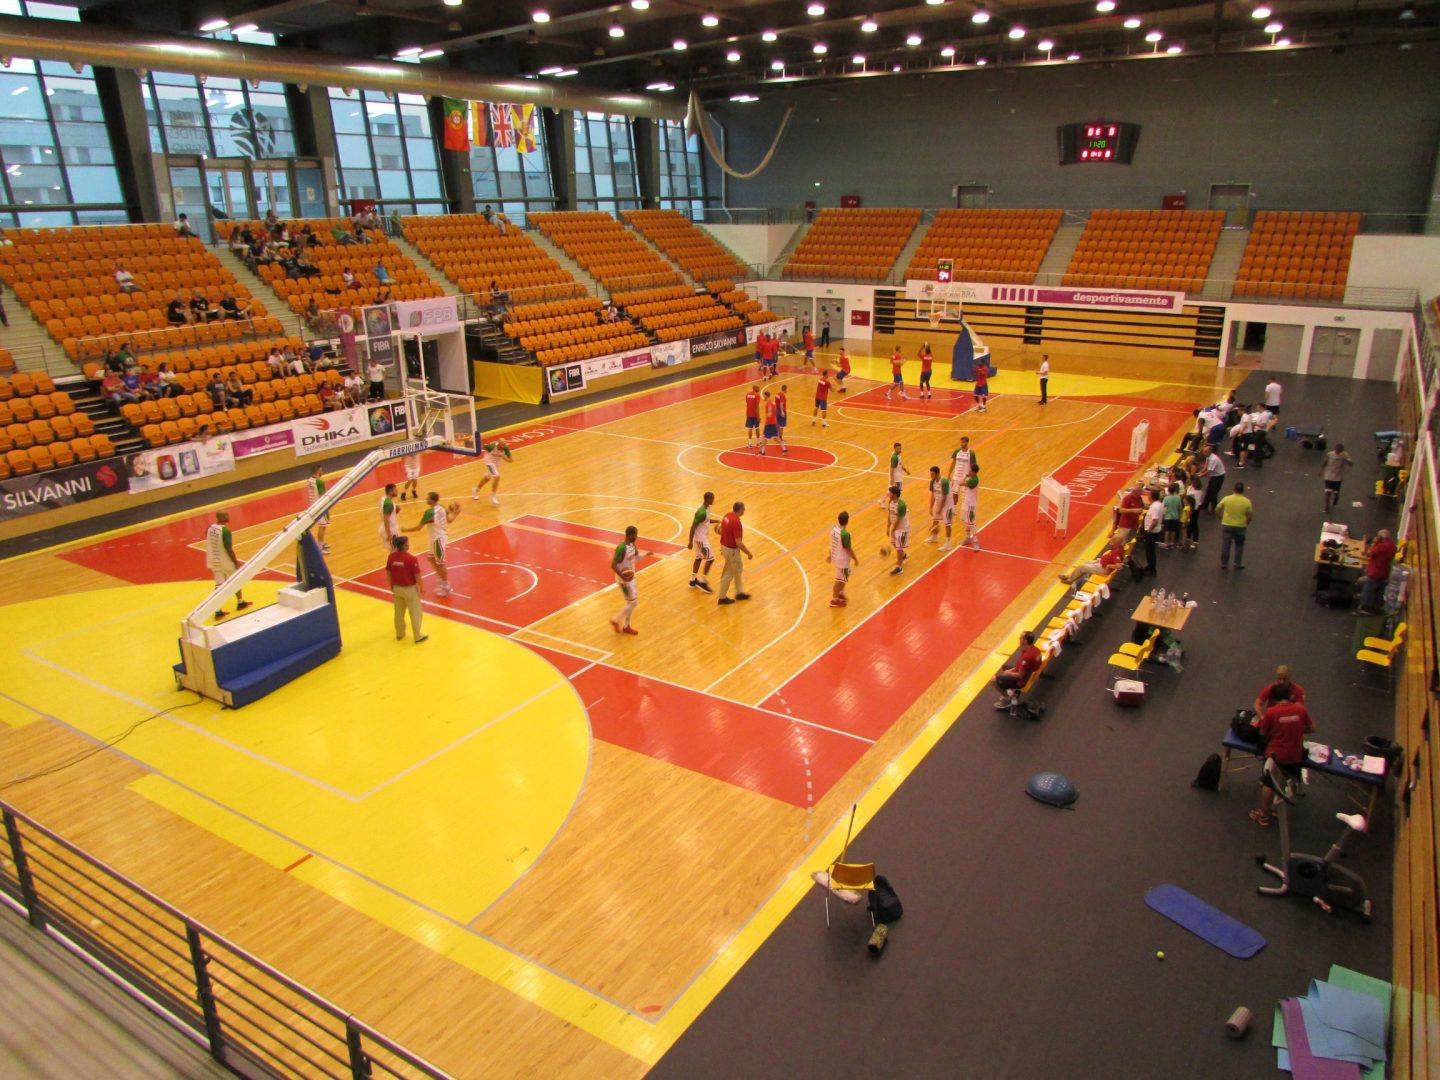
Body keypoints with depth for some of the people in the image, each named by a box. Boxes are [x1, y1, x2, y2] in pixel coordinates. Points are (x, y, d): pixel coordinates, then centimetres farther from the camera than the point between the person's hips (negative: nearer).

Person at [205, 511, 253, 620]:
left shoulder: (210, 528, 2)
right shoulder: (225, 530, -22)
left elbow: (209, 545, 11)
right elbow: (229, 549, -21)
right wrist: (236, 562, -12)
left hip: (214, 561, 6)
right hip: (225, 561, -6)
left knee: (219, 584, 7)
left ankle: (218, 611, 2)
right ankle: (240, 603, 32)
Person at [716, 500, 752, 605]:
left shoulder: (727, 515, -1)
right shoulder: (736, 523, -29)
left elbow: (720, 530, 12)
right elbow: (739, 543, -27)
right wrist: (748, 553, -13)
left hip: (725, 546, 9)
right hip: (731, 550, -9)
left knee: (738, 569, 23)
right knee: (729, 574, 7)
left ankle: (739, 592, 36)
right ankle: (722, 597, 20)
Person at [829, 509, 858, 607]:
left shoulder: (834, 529, -6)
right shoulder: (845, 534, -31)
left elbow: (832, 544, 7)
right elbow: (849, 549, -22)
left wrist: (830, 555, 20)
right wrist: (855, 559, -7)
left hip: (836, 557, 8)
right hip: (842, 560, -8)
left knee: (843, 577, 27)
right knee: (840, 580, 9)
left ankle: (840, 594, 43)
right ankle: (834, 600, 22)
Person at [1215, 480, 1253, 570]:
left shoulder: (1226, 499, -10)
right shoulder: (1247, 501, -11)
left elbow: (1217, 510, -3)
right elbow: (1250, 516, -5)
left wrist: (1222, 518, 11)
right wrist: (1246, 523, 13)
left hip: (1226, 525, 0)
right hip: (1240, 526, 0)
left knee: (1225, 545, 10)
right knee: (1239, 545, 17)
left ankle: (1223, 564, 18)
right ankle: (1238, 564, 22)